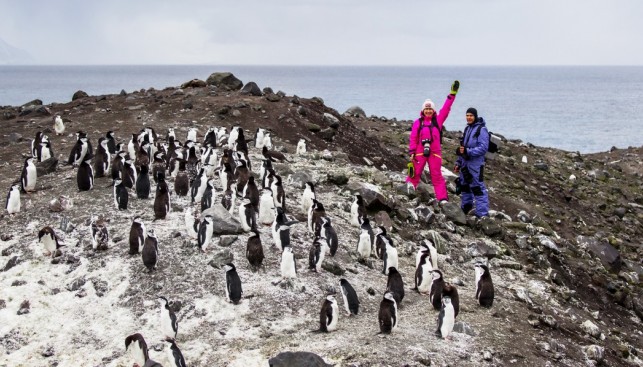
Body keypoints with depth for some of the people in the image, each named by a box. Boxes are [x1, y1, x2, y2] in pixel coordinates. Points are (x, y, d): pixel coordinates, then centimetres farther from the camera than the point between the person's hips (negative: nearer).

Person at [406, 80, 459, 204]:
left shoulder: (438, 120, 11)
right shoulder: (417, 122, 7)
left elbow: (445, 109, 6)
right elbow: (413, 138, 4)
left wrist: (452, 94, 1)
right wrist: (411, 152, -4)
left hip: (435, 152, 1)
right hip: (420, 152, -1)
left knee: (437, 175, 2)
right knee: (415, 174, -2)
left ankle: (442, 198, -1)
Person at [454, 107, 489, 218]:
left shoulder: (481, 129, -11)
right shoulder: (467, 128, 16)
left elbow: (483, 148, -18)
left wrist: (467, 151, -25)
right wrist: (458, 162, 22)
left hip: (476, 164, -9)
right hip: (465, 163, 9)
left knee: (478, 188, -11)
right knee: (464, 185, 19)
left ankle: (483, 213, -10)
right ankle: (466, 208, 37)